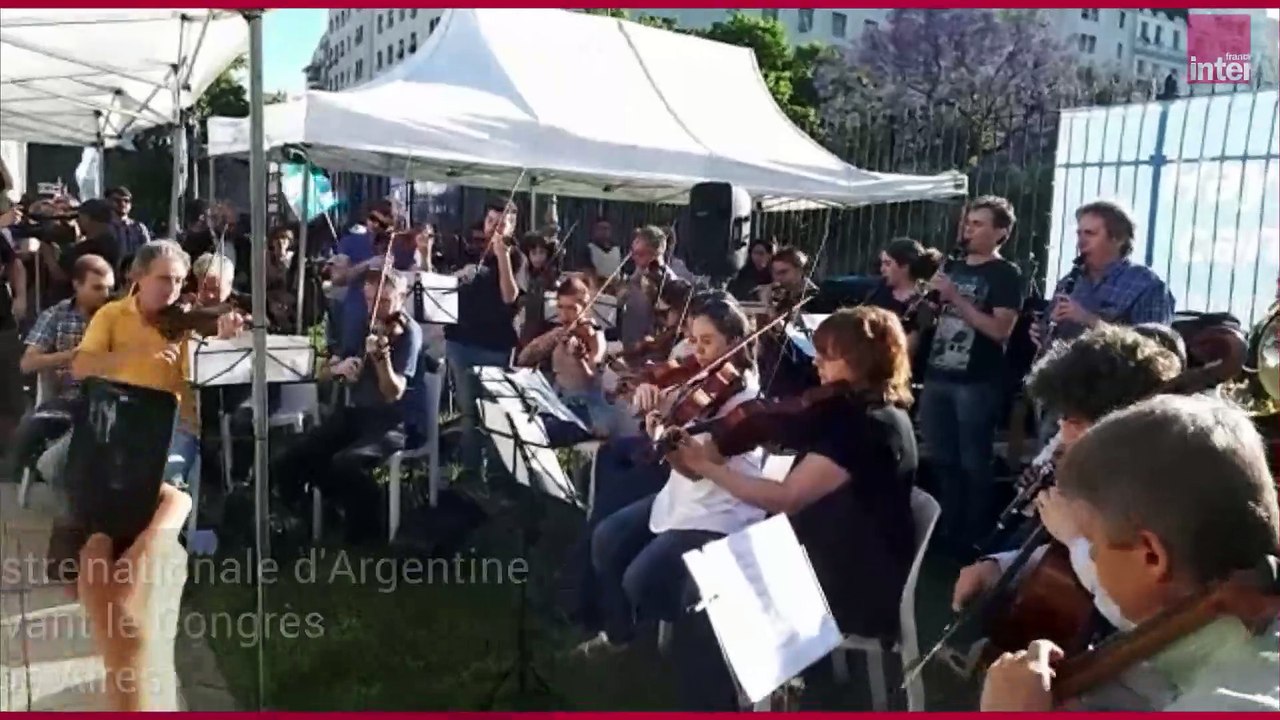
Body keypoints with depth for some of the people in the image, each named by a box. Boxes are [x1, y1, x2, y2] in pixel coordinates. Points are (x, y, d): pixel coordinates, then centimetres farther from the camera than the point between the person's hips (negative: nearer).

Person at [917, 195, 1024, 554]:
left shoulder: (1005, 274, -5)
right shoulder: (954, 268, 15)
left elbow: (1000, 330, -16)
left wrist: (955, 297, -18)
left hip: (976, 383, -6)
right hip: (937, 376, 7)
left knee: (973, 464, 2)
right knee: (941, 460, 13)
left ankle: (970, 540, 13)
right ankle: (945, 530, 26)